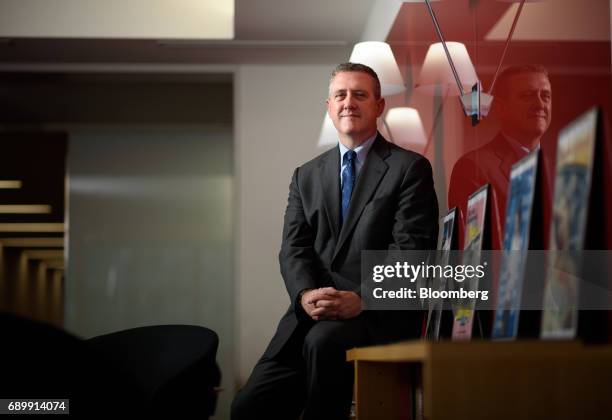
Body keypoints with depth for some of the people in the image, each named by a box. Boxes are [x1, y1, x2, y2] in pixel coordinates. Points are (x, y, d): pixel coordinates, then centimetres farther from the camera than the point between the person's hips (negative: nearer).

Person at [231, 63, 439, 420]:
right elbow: (294, 248, 8)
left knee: (324, 341, -36)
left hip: (381, 314, -4)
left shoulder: (410, 168, 3)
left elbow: (412, 248, -7)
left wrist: (362, 299, -21)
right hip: (312, 316, 4)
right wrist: (306, 295, -13)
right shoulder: (306, 175, 18)